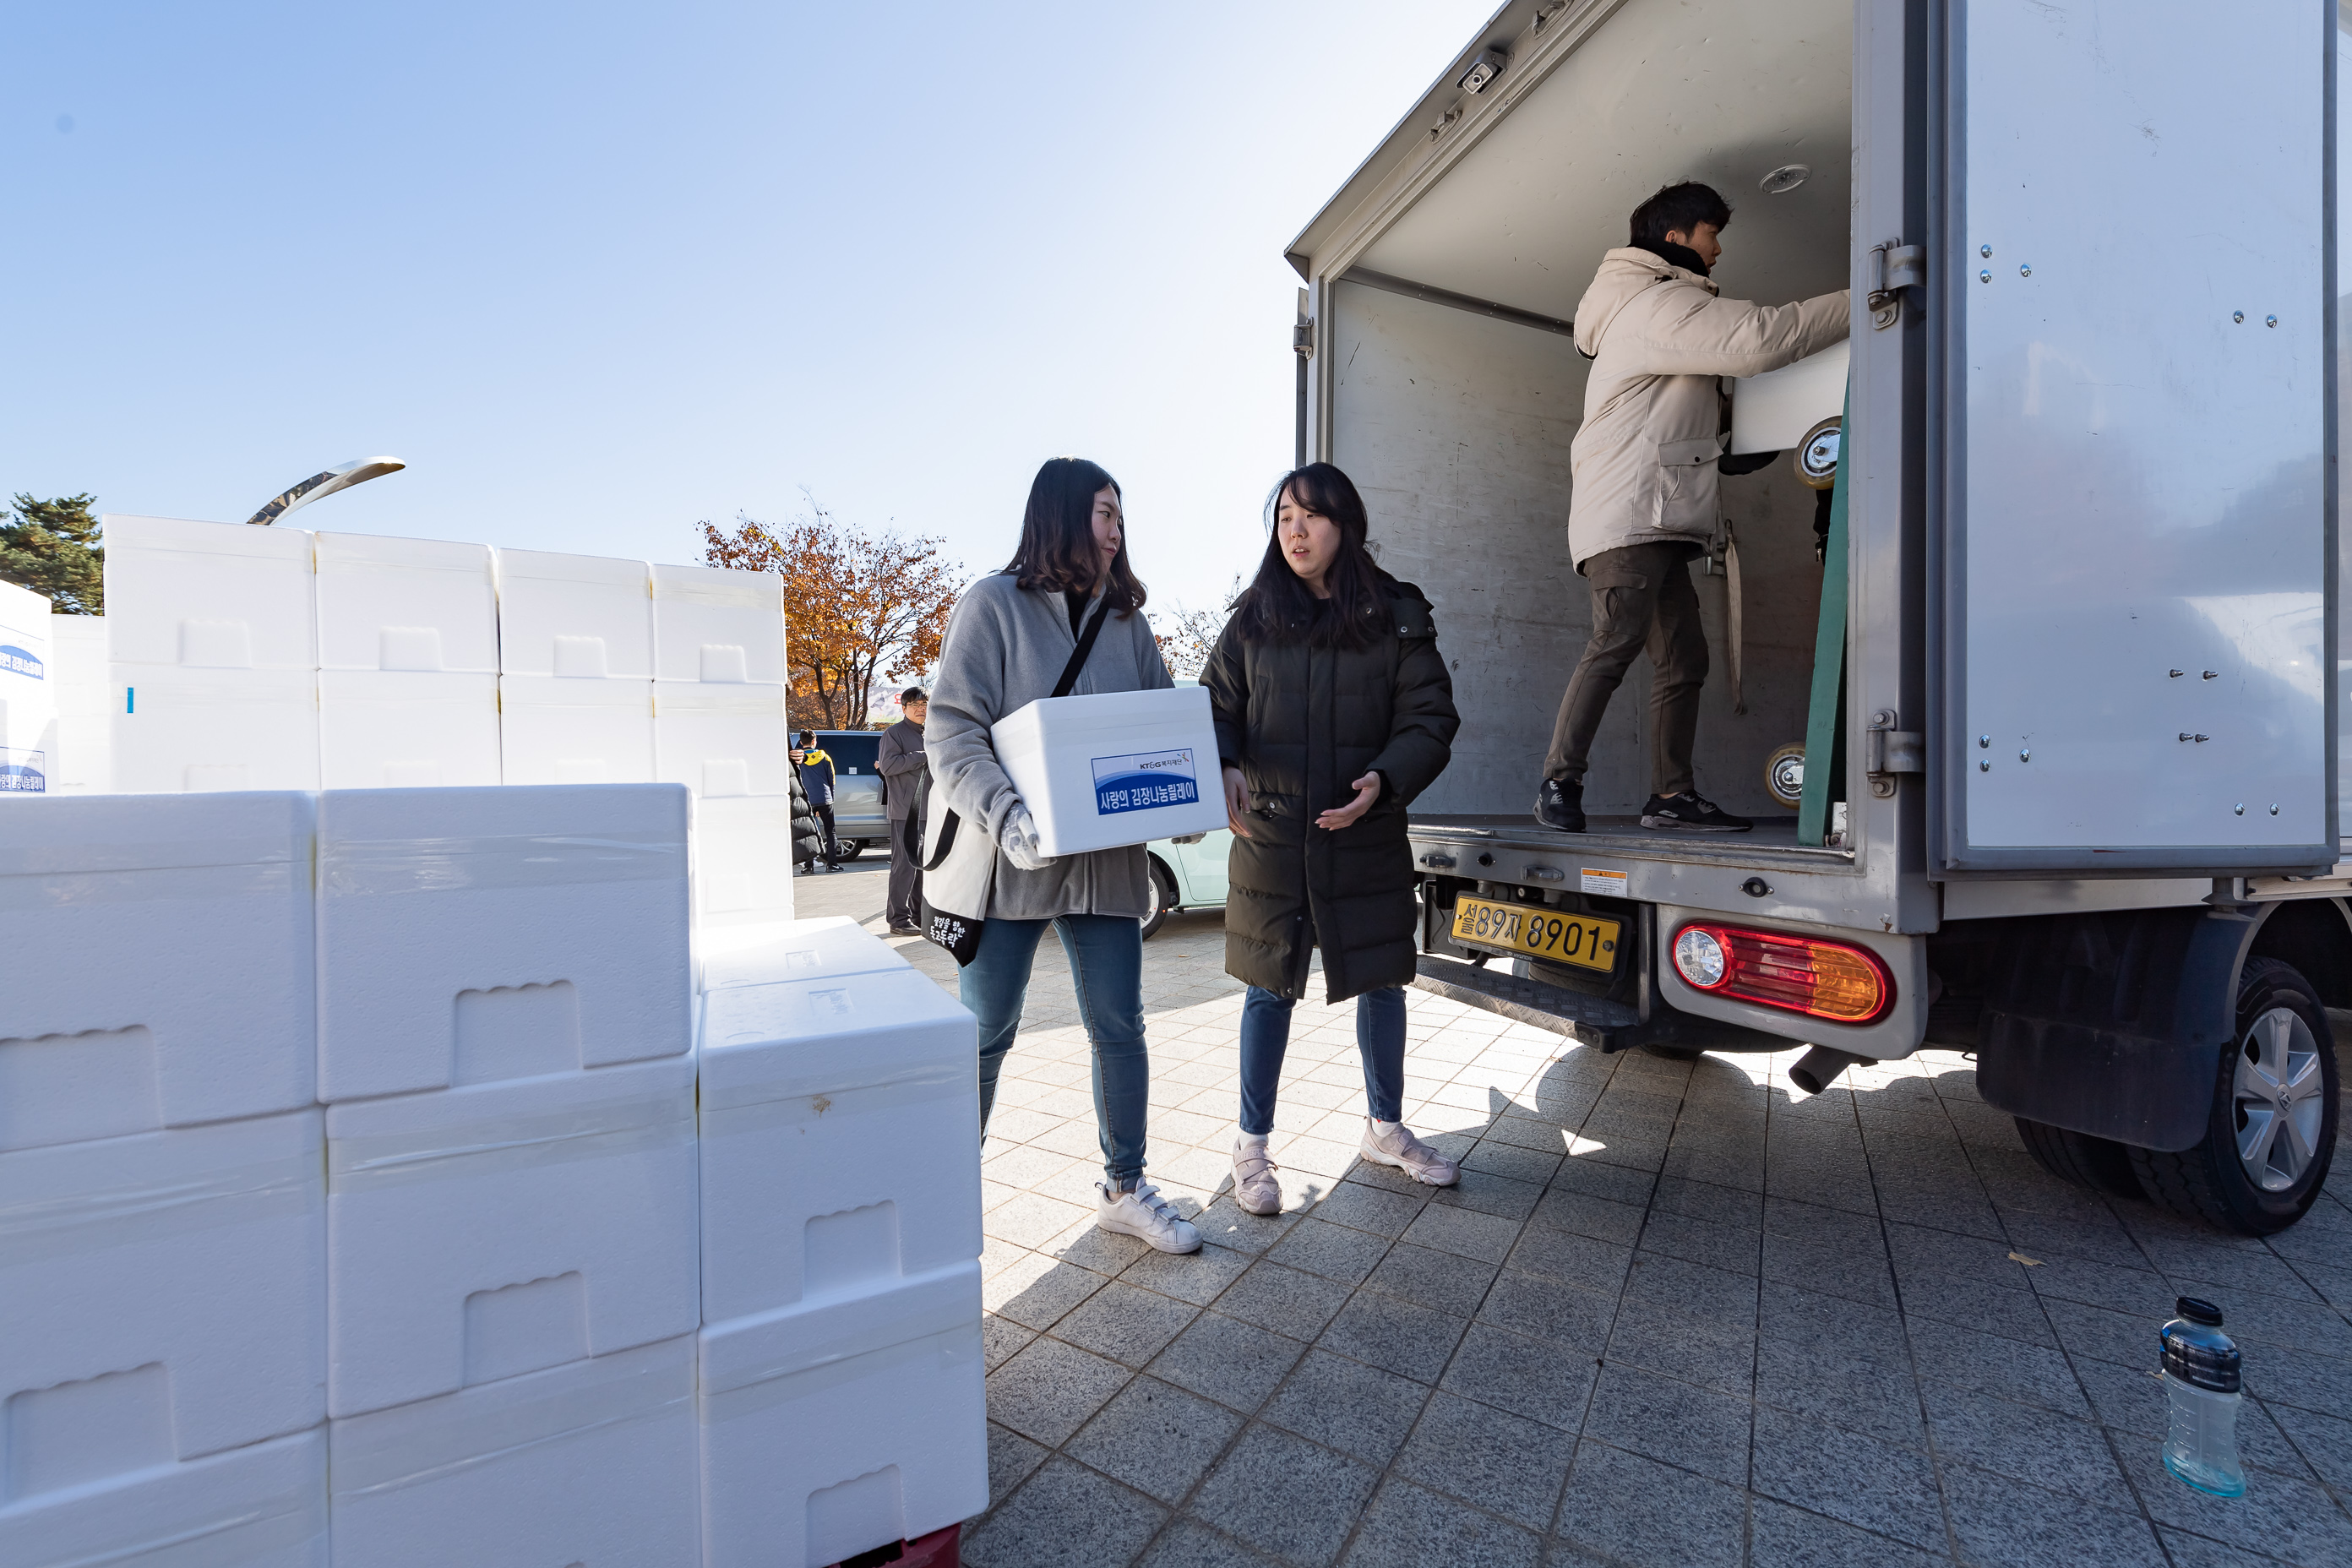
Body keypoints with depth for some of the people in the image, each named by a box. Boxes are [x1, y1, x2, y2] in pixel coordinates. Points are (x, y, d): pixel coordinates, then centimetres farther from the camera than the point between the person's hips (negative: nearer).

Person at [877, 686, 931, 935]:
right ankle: (899, 920, -2)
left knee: (923, 863, 10)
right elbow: (887, 765, -17)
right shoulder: (894, 733, -4)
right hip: (904, 809, -8)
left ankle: (920, 916, 18)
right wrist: (922, 756, -17)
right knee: (905, 864, -7)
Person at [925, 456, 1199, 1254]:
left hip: (1106, 856, 5)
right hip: (1011, 858, -4)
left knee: (1119, 1027, 10)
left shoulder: (1127, 620, 12)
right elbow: (952, 732, -11)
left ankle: (1124, 1189, 28)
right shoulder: (993, 604, -3)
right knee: (986, 1032, 8)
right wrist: (1007, 816, -26)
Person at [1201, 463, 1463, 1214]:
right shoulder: (1253, 618, 4)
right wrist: (1224, 771, -17)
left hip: (1367, 837, 1)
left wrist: (1384, 780, -20)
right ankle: (1252, 1145, 27)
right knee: (1270, 986, 8)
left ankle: (1385, 1127, 39)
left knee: (1381, 979, 14)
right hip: (1270, 835, 0)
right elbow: (1216, 709, 4)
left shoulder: (1397, 617, 1)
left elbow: (1431, 717, -2)